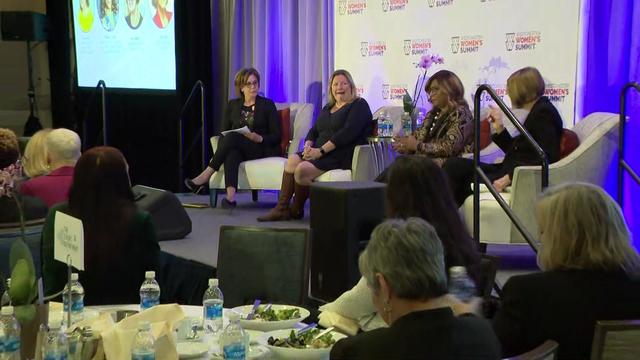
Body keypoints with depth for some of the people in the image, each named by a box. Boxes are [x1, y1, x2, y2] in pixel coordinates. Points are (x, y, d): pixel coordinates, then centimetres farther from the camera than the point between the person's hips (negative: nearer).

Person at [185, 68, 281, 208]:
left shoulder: (267, 105, 7)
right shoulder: (233, 105, 16)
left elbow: (277, 136, 2)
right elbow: (223, 131, 10)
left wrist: (259, 138, -18)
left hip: (261, 149, -2)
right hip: (236, 148, 2)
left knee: (232, 137, -32)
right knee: (231, 153, -37)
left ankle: (205, 176, -31)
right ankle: (231, 196, -54)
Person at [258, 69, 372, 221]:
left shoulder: (359, 106, -2)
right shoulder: (327, 108, 24)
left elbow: (347, 132, -15)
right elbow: (314, 130, 19)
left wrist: (321, 151, -20)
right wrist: (308, 146, -6)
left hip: (342, 156, -7)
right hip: (320, 153, 8)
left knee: (302, 169, -27)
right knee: (292, 160, -20)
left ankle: (297, 210, -6)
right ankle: (281, 208, -19)